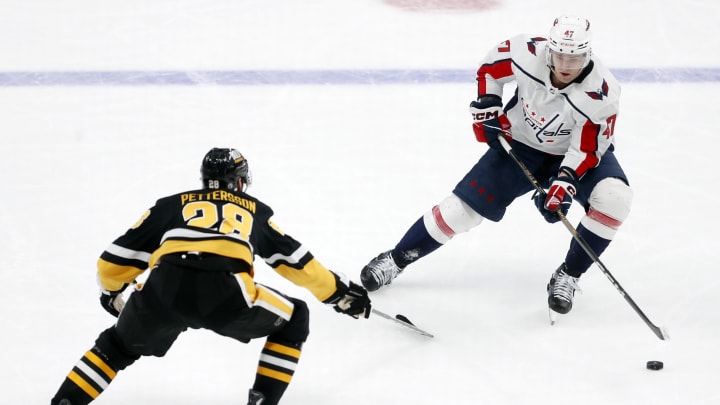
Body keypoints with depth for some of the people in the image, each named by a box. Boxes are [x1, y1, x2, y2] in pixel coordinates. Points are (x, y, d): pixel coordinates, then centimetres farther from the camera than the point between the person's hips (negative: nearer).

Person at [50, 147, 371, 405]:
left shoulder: (173, 205, 32)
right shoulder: (255, 211, 31)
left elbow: (116, 260, 31)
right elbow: (295, 259, 32)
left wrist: (111, 291, 52)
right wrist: (339, 292, 45)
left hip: (164, 291, 2)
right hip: (225, 293, -2)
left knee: (118, 346, 29)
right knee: (294, 320, 24)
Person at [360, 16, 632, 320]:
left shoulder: (601, 92, -31)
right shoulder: (528, 54, -26)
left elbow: (587, 149, -25)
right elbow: (491, 65, -4)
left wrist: (564, 183, -37)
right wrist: (486, 106, -9)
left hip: (577, 151, -1)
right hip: (520, 144, 1)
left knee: (614, 197, -28)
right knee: (464, 206, -5)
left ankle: (568, 277, -10)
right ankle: (396, 260, 14)